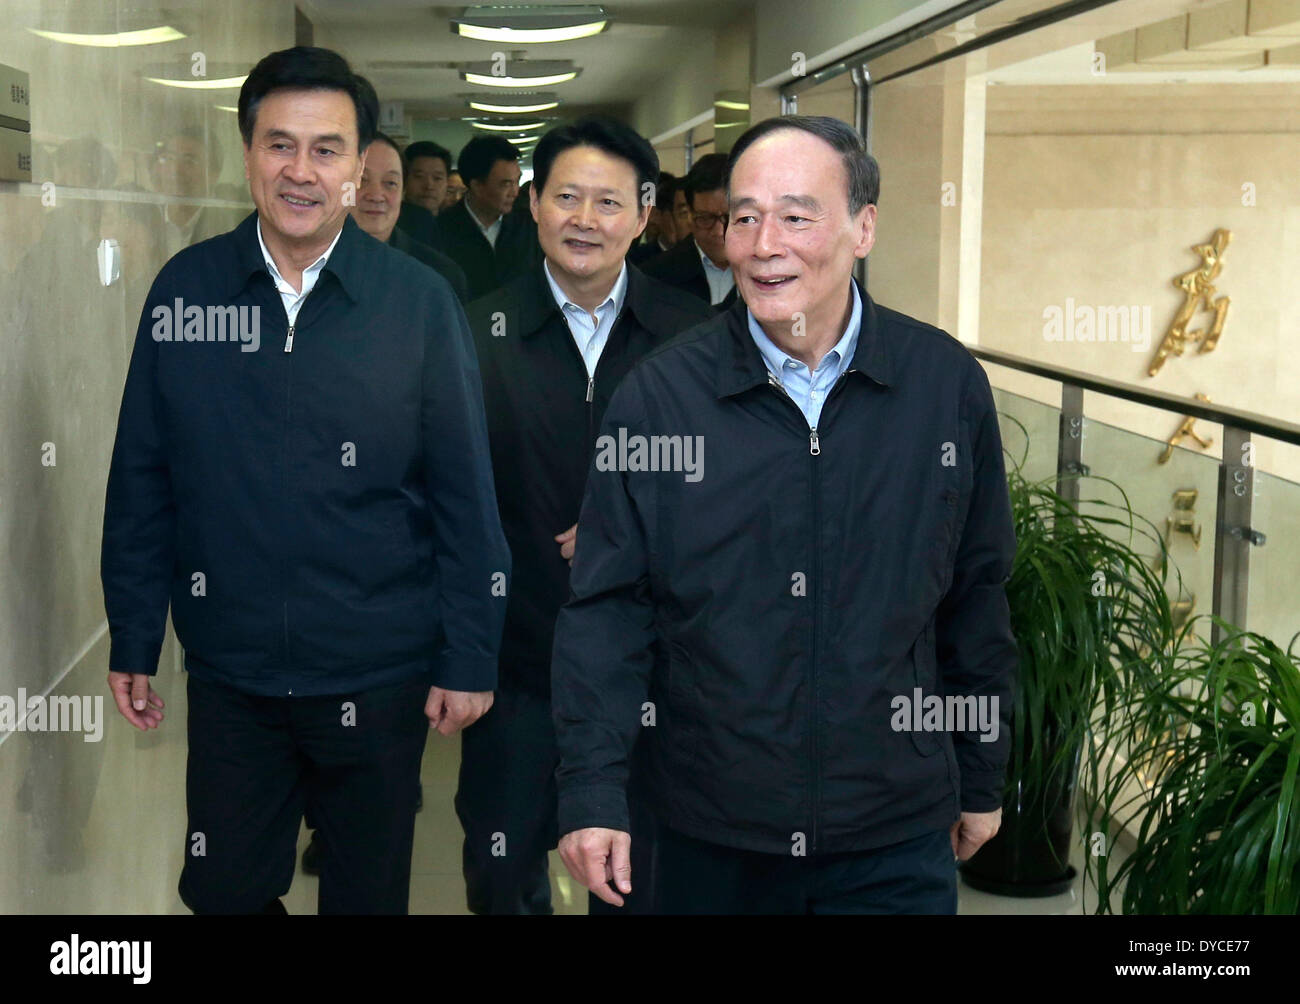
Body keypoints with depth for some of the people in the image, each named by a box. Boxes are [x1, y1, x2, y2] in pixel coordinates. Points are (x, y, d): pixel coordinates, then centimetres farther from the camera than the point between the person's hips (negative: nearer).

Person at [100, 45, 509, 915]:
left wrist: (469, 658, -5)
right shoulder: (185, 288, -3)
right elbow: (142, 478, 2)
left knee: (368, 891, 15)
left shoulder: (419, 302, -8)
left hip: (378, 677, -1)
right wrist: (133, 641, 2)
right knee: (223, 891, 13)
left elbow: (466, 493, -5)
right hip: (229, 669, 2)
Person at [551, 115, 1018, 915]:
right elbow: (607, 607, -5)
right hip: (709, 837, 0)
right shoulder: (660, 393, -7)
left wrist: (981, 780, 11)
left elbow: (978, 599, 5)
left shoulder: (949, 383, -3)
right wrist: (592, 793, -9)